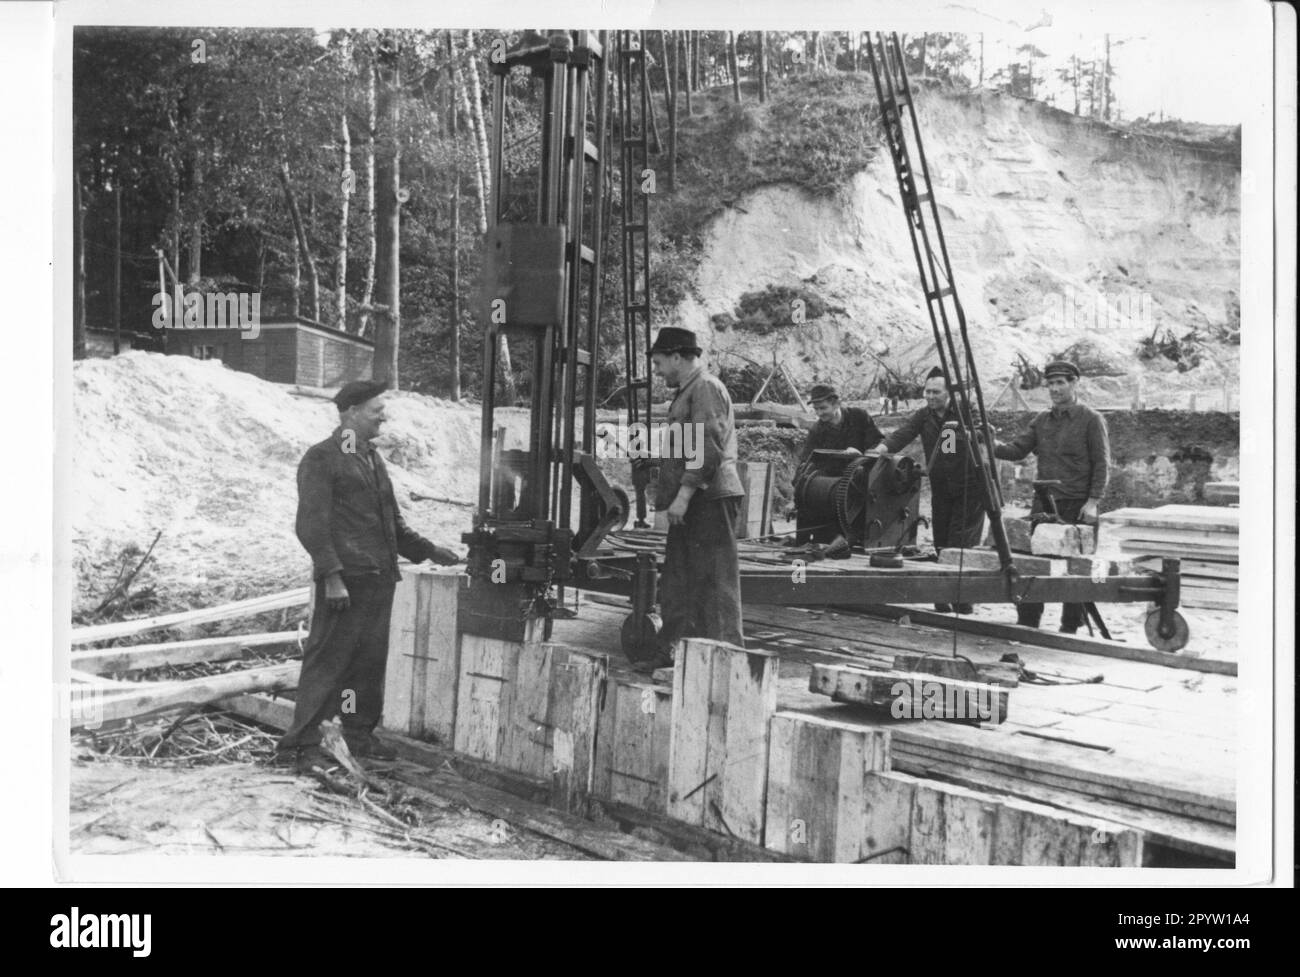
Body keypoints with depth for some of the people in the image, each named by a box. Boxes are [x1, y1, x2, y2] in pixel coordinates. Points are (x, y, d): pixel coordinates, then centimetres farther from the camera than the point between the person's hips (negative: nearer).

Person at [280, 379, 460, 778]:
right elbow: (312, 523, -12)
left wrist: (428, 551, 20)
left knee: (370, 660, 12)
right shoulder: (321, 458, -5)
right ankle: (306, 744, -1)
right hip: (345, 580, -8)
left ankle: (360, 734, 24)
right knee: (326, 659, -6)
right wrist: (331, 575, -20)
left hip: (379, 579, 8)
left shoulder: (372, 459, 21)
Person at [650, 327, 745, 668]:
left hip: (709, 498, -11)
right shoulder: (689, 390, 23)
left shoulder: (706, 387, -10)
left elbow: (708, 449, -20)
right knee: (677, 579, 12)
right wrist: (672, 495, 21)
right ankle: (672, 651, 18)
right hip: (694, 502, 11)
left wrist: (684, 494, -22)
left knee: (714, 579, -7)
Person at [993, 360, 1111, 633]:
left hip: (1076, 506, -5)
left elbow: (1101, 464, -4)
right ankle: (1026, 623, 9)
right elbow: (1018, 449, 7)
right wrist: (992, 447, -12)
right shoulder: (1042, 421, 15)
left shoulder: (1091, 420, -1)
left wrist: (1093, 501, -13)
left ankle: (1070, 628, 11)